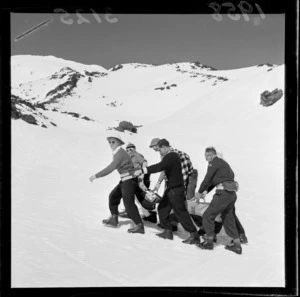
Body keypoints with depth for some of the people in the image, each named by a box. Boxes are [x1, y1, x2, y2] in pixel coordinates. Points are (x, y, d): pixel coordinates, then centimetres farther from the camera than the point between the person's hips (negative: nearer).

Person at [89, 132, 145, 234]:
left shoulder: (120, 154, -21)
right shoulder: (117, 152, 9)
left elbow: (110, 168, -27)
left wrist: (96, 176, -24)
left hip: (129, 180, -10)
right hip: (124, 180, 10)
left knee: (128, 203, -10)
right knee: (113, 196, 17)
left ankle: (139, 226, -6)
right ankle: (114, 220, 28)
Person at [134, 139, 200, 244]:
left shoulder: (170, 156, -19)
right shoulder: (174, 155, 14)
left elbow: (159, 167, -32)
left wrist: (142, 170, -33)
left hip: (175, 189, -10)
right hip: (171, 188, 10)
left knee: (180, 211, -7)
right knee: (162, 208, 13)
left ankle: (194, 235, -1)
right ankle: (168, 231, 20)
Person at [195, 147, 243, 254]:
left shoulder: (214, 163, -6)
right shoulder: (223, 163, 23)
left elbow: (207, 180, -6)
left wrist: (199, 192, 8)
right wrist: (206, 191, 21)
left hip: (223, 193, -9)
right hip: (232, 193, 9)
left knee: (208, 216, 2)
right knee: (228, 218, 18)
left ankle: (209, 241, 9)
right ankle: (237, 244, 18)